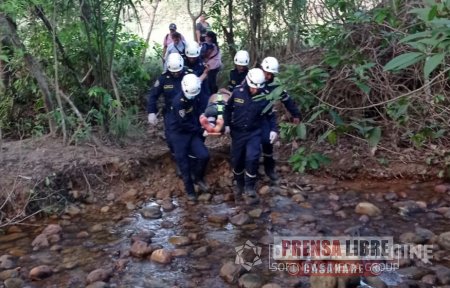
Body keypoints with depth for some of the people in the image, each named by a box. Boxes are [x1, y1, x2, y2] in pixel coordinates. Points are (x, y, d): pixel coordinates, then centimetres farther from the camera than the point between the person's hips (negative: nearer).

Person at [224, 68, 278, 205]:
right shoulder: (238, 91, -11)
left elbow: (271, 115, 1)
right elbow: (228, 108, 6)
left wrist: (274, 130, -12)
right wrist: (227, 124, 1)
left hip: (254, 133, -1)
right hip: (237, 132, 2)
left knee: (252, 159, -19)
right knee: (236, 160, 10)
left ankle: (250, 188, -4)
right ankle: (239, 185, 35)